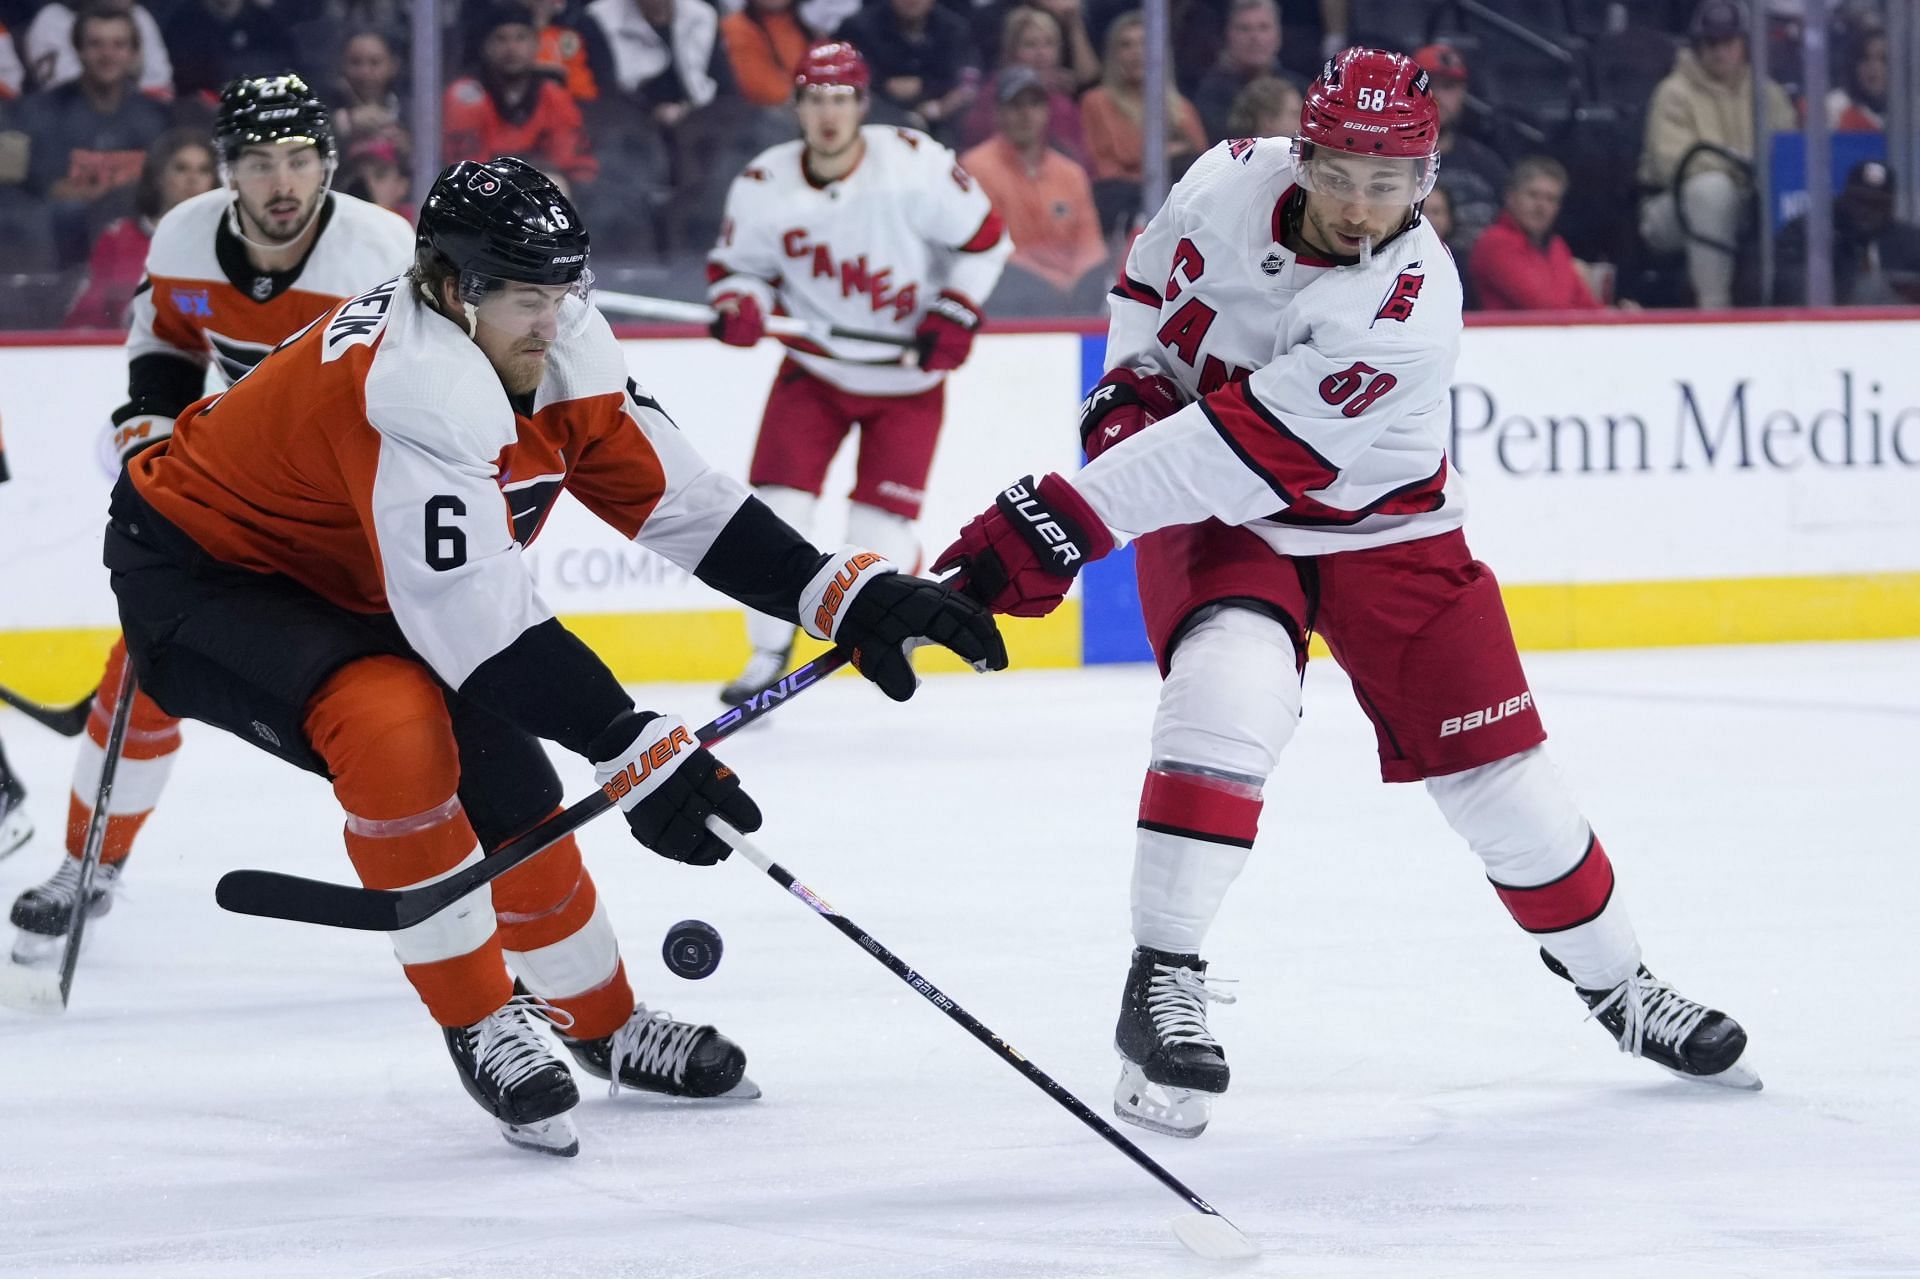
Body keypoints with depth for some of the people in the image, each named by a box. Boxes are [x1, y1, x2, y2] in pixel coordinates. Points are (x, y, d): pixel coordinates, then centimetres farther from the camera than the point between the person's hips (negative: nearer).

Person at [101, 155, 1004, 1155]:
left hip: (333, 577, 9)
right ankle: (480, 1026, -14)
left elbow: (674, 499, -4)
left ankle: (602, 1023, 31)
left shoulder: (555, 350, -8)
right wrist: (633, 751, -41)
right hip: (196, 576, -9)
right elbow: (475, 613, -40)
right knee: (395, 723, -31)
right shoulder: (407, 385, -36)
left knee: (509, 790, 7)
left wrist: (851, 596, -12)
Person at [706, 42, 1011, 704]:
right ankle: (769, 655, 8)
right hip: (814, 366, 2)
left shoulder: (916, 164, -20)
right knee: (776, 510, -10)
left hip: (906, 376, -2)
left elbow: (984, 239, -7)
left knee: (879, 528, -7)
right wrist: (738, 306, -19)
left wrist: (954, 315, -15)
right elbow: (737, 263, 2)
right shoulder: (763, 185, -13)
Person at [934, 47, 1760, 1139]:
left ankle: (1616, 980, 26)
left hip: (1378, 527, -1)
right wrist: (1131, 385, -8)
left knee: (1494, 763, 2)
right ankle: (1163, 984, -23)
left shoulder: (1411, 309, -31)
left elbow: (1238, 453, -36)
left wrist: (1063, 522, -38)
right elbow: (1154, 279, 10)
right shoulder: (1235, 181, -16)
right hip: (1216, 519, 1)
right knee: (1229, 692, -29)